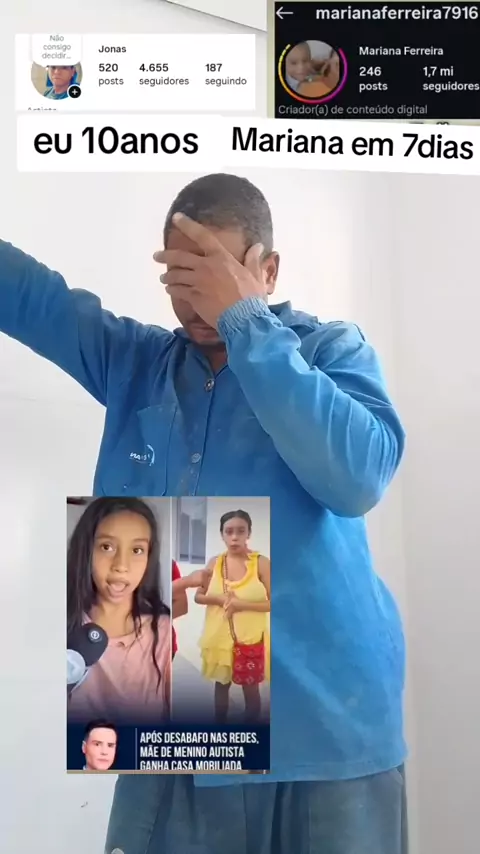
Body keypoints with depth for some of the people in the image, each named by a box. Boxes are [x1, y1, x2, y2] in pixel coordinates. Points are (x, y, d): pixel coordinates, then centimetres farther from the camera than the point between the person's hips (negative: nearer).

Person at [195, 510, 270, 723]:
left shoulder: (261, 563, -11)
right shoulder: (214, 563, -2)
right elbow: (198, 596, 6)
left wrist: (241, 604, -22)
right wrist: (218, 599, -13)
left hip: (249, 638, -3)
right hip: (219, 637, 3)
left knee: (251, 688, 9)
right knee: (221, 684, 18)